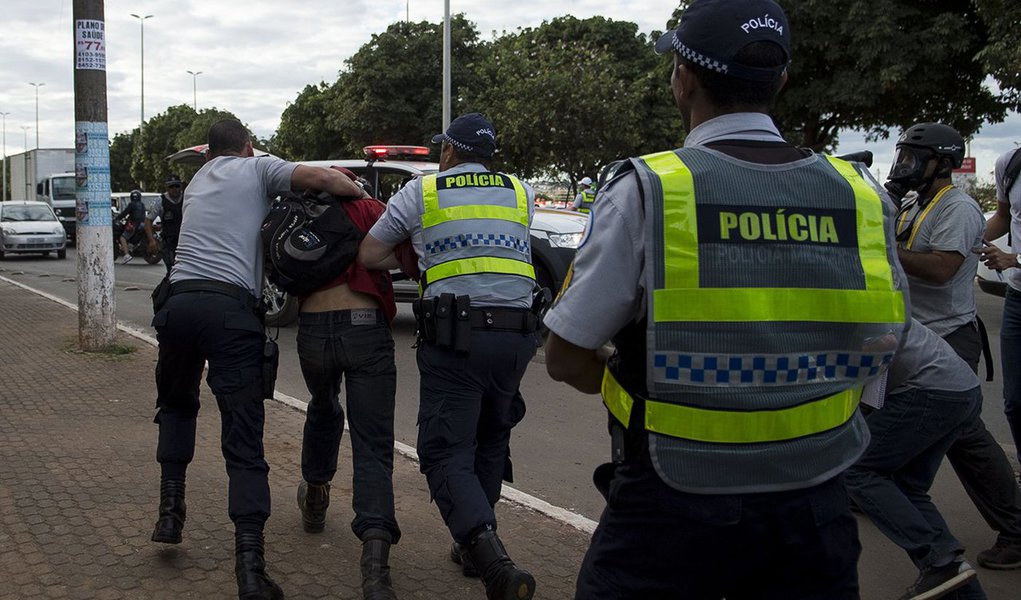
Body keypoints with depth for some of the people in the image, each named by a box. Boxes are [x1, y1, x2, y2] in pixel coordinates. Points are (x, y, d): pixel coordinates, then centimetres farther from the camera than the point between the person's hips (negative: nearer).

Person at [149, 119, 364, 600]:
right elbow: (325, 179, -3)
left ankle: (170, 509, 21)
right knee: (244, 442, -5)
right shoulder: (257, 168, 13)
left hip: (178, 302, 4)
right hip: (232, 309, -4)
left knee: (176, 405, 31)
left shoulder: (196, 181, 29)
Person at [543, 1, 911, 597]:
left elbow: (567, 359, -8)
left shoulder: (645, 190, -14)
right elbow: (880, 349, 9)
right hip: (811, 508, 4)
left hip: (671, 509, -3)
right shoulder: (863, 195, -3)